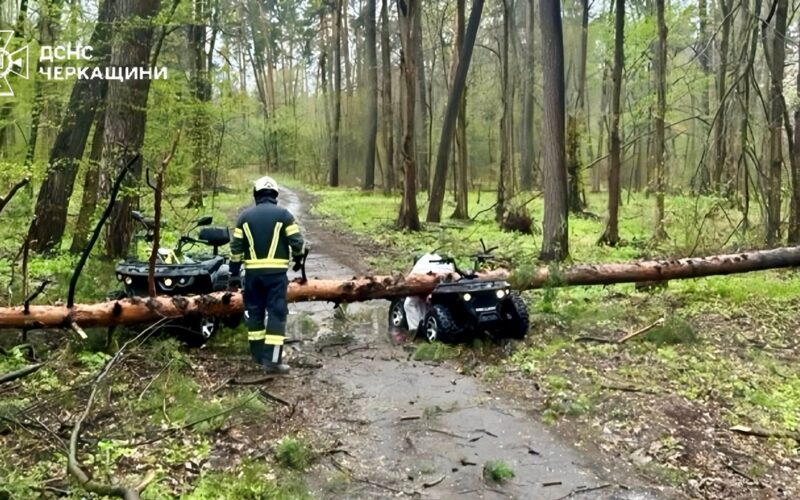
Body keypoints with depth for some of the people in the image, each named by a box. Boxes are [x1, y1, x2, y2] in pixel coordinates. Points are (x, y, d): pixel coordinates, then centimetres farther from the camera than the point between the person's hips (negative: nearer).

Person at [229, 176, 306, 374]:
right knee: (276, 313, -2)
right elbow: (297, 242, -7)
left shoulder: (245, 216, 6)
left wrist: (234, 273, 11)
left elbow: (236, 247, 5)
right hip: (276, 271, -3)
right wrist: (297, 259, 14)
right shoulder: (283, 214, -2)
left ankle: (258, 354, 22)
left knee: (254, 311, 14)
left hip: (253, 271, 3)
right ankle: (272, 360, -8)